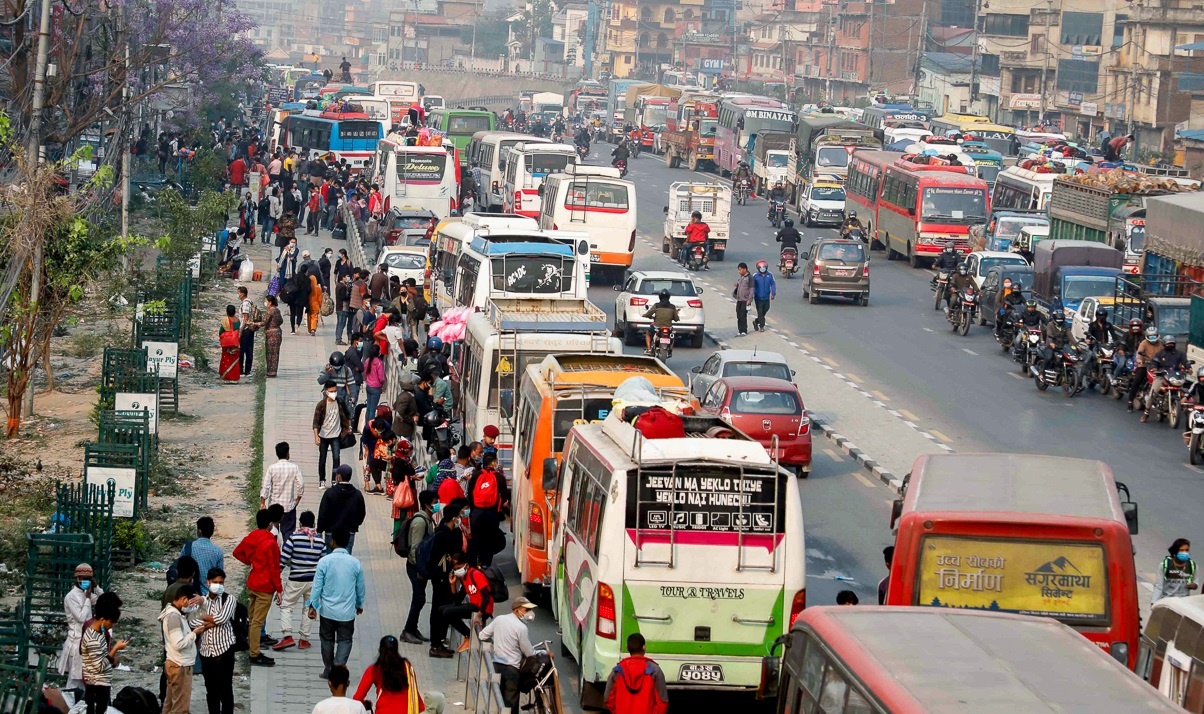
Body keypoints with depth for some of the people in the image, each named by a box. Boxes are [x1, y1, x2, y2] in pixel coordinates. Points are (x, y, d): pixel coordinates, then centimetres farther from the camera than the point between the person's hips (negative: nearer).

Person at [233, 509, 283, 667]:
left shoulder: (250, 538, 2)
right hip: (265, 587, -8)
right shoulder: (271, 543, -19)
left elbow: (237, 552, 18)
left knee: (252, 619, 15)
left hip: (251, 584, 8)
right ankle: (255, 655, 1)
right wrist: (278, 589, -11)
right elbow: (274, 568, -18)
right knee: (258, 621, -4)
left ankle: (253, 650, 23)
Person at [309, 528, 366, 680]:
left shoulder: (324, 562, -11)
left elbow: (317, 586, -8)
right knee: (345, 640, 8)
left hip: (327, 610, 0)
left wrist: (313, 606, 2)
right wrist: (359, 605, 22)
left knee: (327, 640, 16)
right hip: (347, 611, 0)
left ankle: (328, 670, 24)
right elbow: (361, 588, 5)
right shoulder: (355, 563, -5)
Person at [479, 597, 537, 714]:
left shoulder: (499, 619, 2)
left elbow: (482, 636, 9)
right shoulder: (522, 628, -16)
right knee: (511, 702, 0)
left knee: (499, 699, 17)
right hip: (511, 668, -7)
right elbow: (529, 653, -9)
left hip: (496, 665, 7)